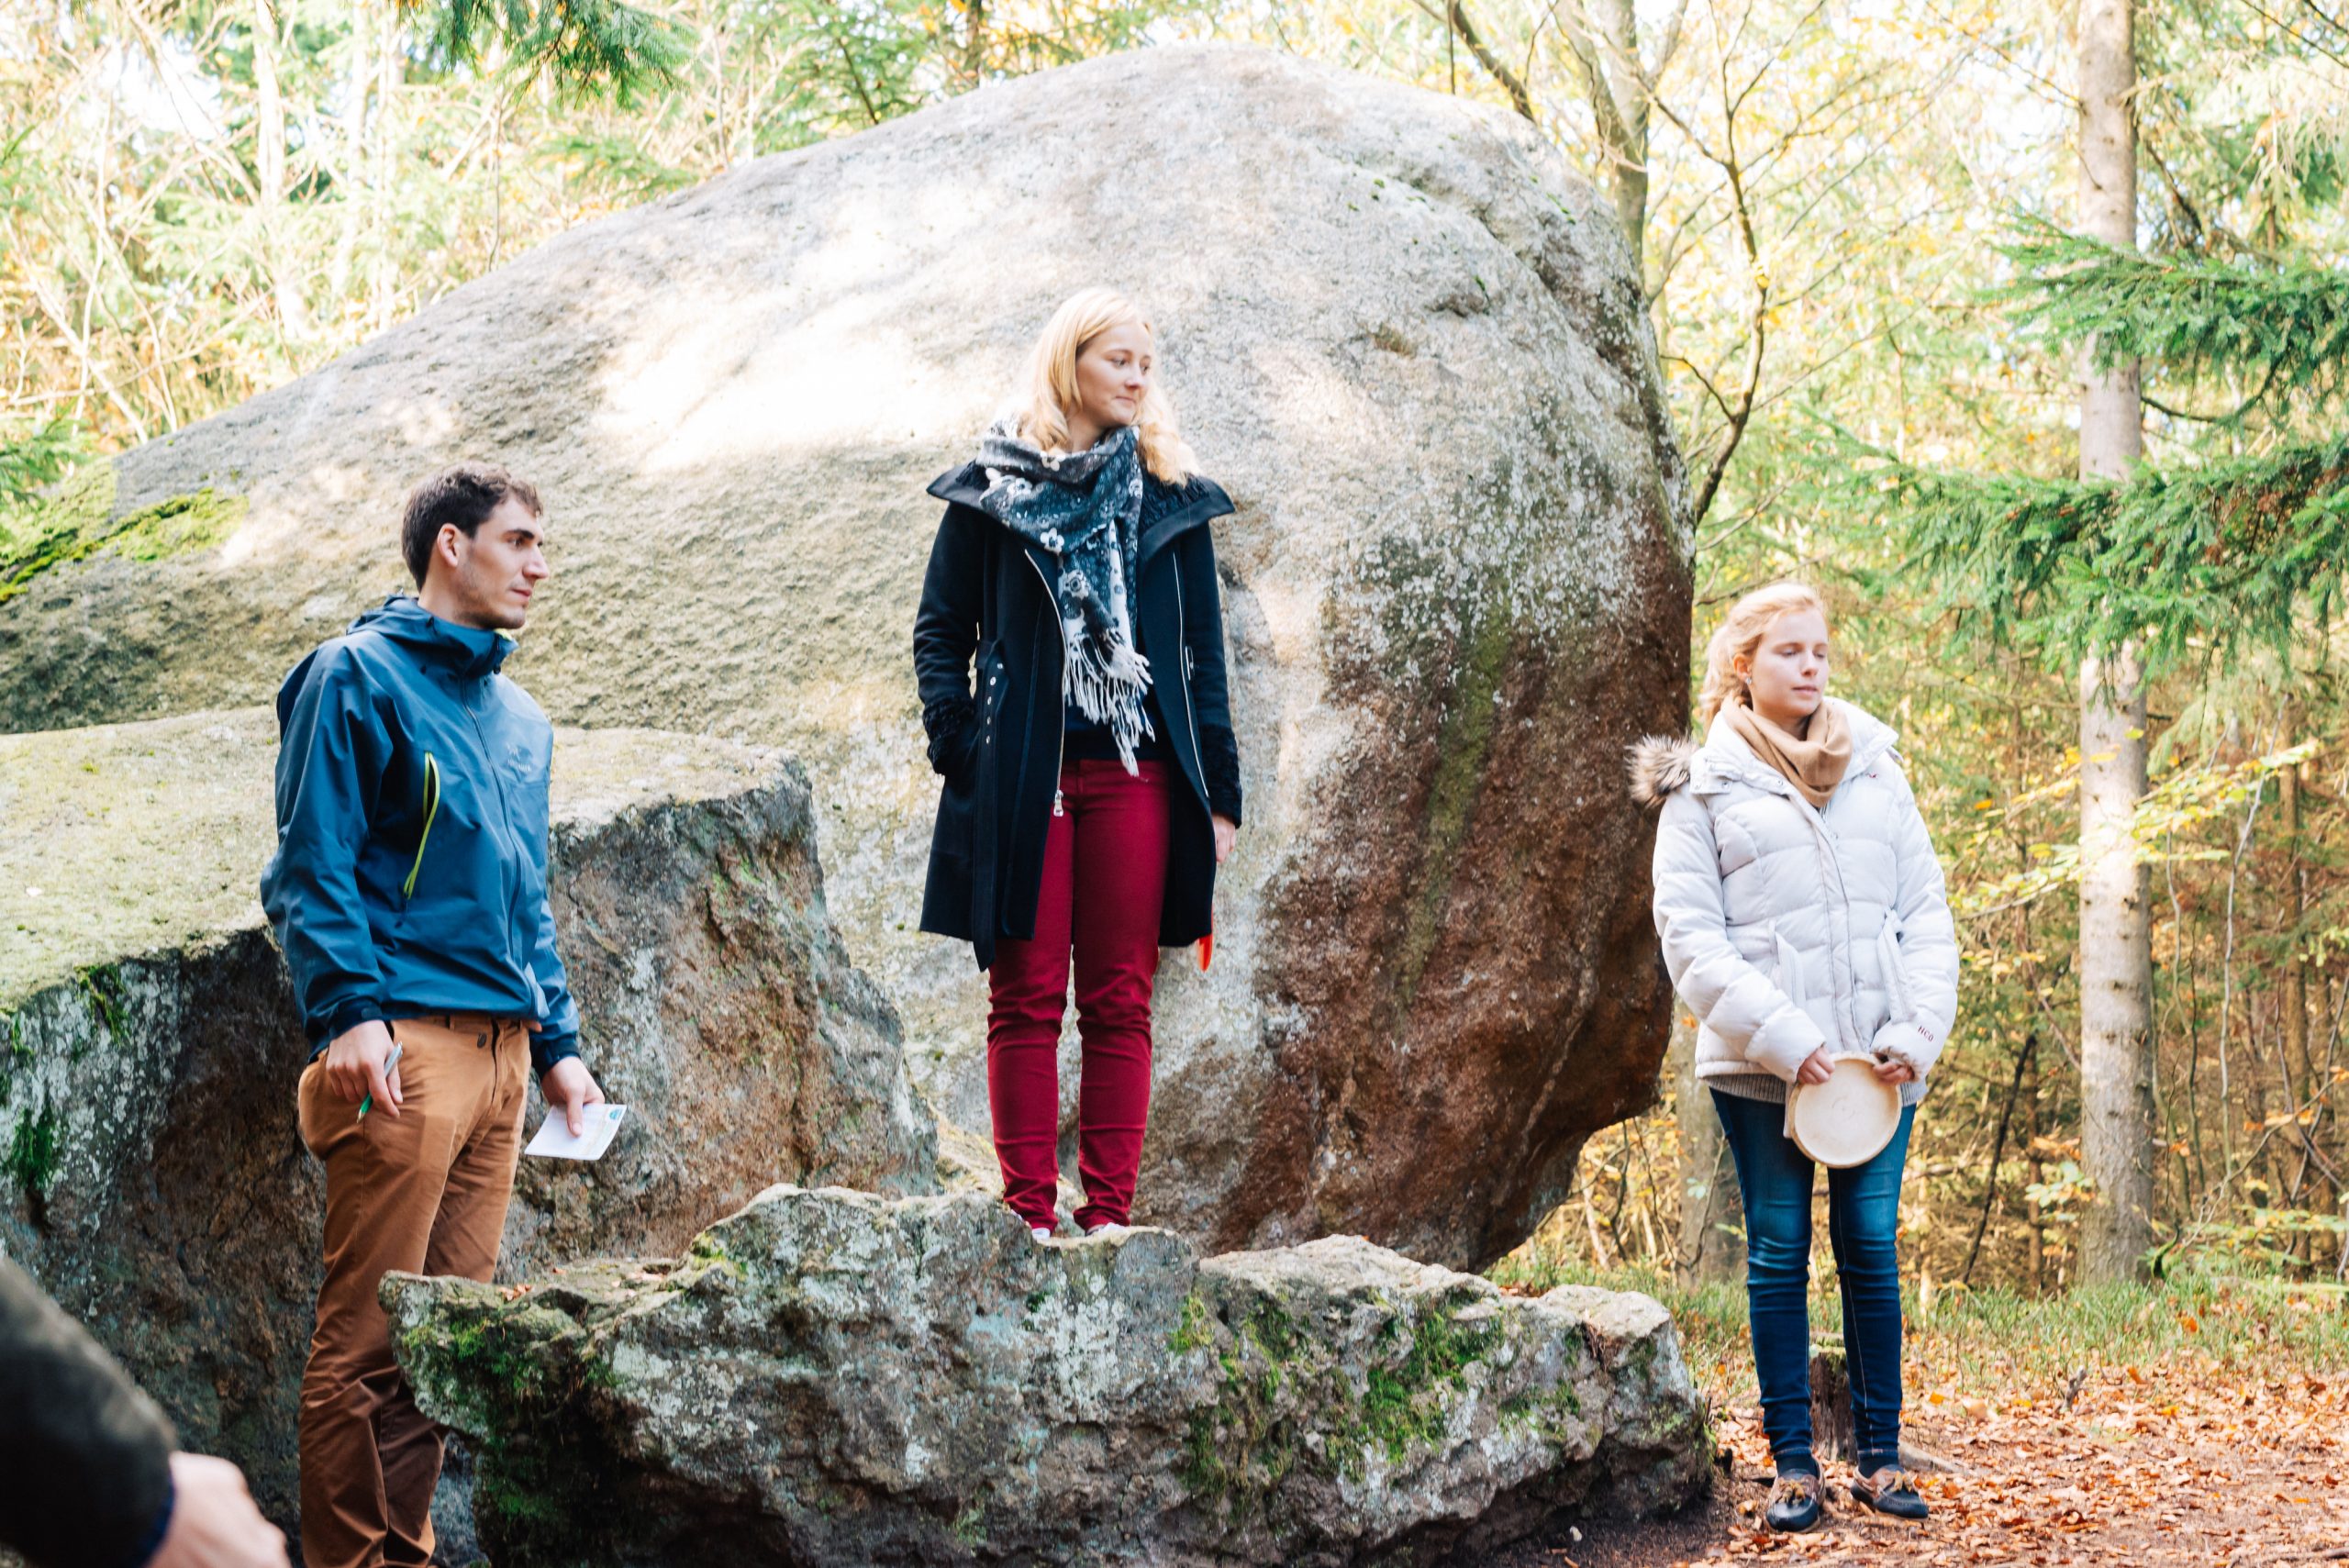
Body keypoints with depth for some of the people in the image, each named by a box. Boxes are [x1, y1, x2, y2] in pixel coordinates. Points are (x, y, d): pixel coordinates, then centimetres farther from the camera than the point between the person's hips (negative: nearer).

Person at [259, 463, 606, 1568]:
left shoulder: (519, 719, 22)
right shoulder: (359, 676, -1)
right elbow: (313, 864, -9)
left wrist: (557, 1045, 20)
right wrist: (348, 1011, -19)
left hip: (499, 1050, 8)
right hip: (405, 1042, -8)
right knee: (370, 1335, -8)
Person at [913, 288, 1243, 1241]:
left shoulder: (1171, 500, 12)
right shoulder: (991, 491, 6)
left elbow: (1203, 654, 13)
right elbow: (941, 630, 8)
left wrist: (1218, 789, 7)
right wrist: (960, 749, -5)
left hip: (1136, 778, 2)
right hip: (1021, 783, -2)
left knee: (1119, 1005, 1)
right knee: (1026, 1001, -1)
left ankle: (1109, 1213, 4)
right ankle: (1029, 1215, 2)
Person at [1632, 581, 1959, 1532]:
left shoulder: (1875, 771, 14)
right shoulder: (1702, 787, 3)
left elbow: (1925, 910, 11)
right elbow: (1689, 933, -4)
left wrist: (1917, 1031, -3)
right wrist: (1781, 1038, -14)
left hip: (1876, 1061, 3)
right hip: (1762, 1066, -3)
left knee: (1871, 1248, 3)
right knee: (1779, 1254, 1)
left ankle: (1879, 1456, 9)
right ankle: (1793, 1463, 7)